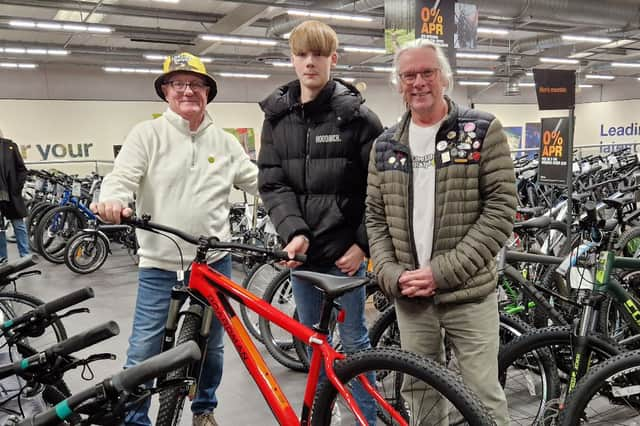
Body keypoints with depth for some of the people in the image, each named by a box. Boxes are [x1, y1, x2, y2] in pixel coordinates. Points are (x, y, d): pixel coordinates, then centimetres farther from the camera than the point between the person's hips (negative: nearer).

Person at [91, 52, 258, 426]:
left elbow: (258, 181, 7)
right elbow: (123, 178, -11)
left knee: (212, 346, 17)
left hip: (214, 260, 3)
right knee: (144, 351, 2)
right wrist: (112, 200, -33)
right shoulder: (147, 134, -1)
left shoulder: (225, 142, 8)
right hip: (160, 264, -2)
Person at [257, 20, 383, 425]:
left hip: (343, 249, -4)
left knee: (353, 340, 7)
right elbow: (272, 184, 0)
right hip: (300, 248, 4)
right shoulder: (277, 117, 5)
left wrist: (363, 243, -10)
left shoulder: (356, 115, -6)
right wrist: (293, 232, -15)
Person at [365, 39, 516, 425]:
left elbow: (501, 209, -10)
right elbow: (375, 218, 9)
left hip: (470, 294, -3)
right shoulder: (385, 146, 8)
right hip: (409, 297, 4)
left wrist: (443, 271, -16)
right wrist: (392, 274, -7)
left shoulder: (483, 131, -3)